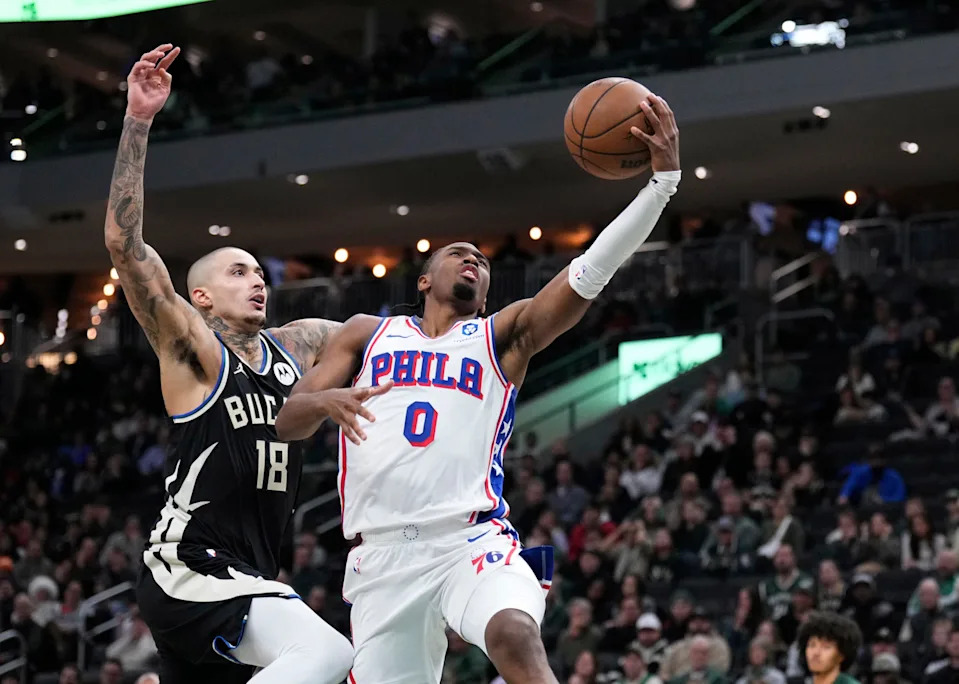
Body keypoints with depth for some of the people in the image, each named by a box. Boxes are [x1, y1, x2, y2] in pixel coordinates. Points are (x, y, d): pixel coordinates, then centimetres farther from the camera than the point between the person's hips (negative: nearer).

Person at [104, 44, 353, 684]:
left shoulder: (297, 345, 15)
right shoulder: (192, 349, -5)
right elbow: (125, 243, -16)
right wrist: (138, 121, -23)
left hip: (246, 578, 9)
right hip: (190, 572, -9)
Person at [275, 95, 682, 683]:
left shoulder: (504, 336, 14)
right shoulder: (367, 334, 19)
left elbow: (591, 272, 1)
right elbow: (287, 423, 12)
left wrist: (664, 178, -10)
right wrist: (323, 401, -13)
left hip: (471, 542, -2)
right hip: (383, 556, 2)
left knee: (516, 636, -31)